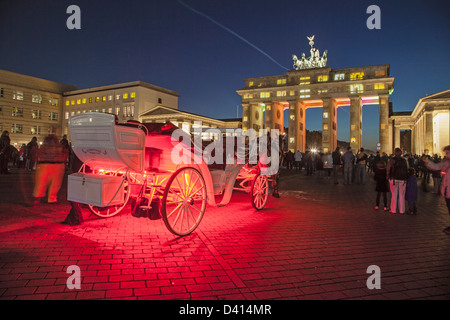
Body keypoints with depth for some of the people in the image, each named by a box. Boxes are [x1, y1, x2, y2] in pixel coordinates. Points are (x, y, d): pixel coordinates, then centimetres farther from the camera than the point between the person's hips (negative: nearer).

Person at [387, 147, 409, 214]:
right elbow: (407, 169, 5)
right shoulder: (404, 160, 4)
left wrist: (388, 177, 5)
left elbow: (388, 169, -6)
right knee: (401, 195, 7)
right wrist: (406, 178, 13)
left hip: (394, 179, -2)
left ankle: (393, 210, 7)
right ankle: (401, 210, 11)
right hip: (403, 179, 2)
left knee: (394, 194, 4)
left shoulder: (392, 160, -5)